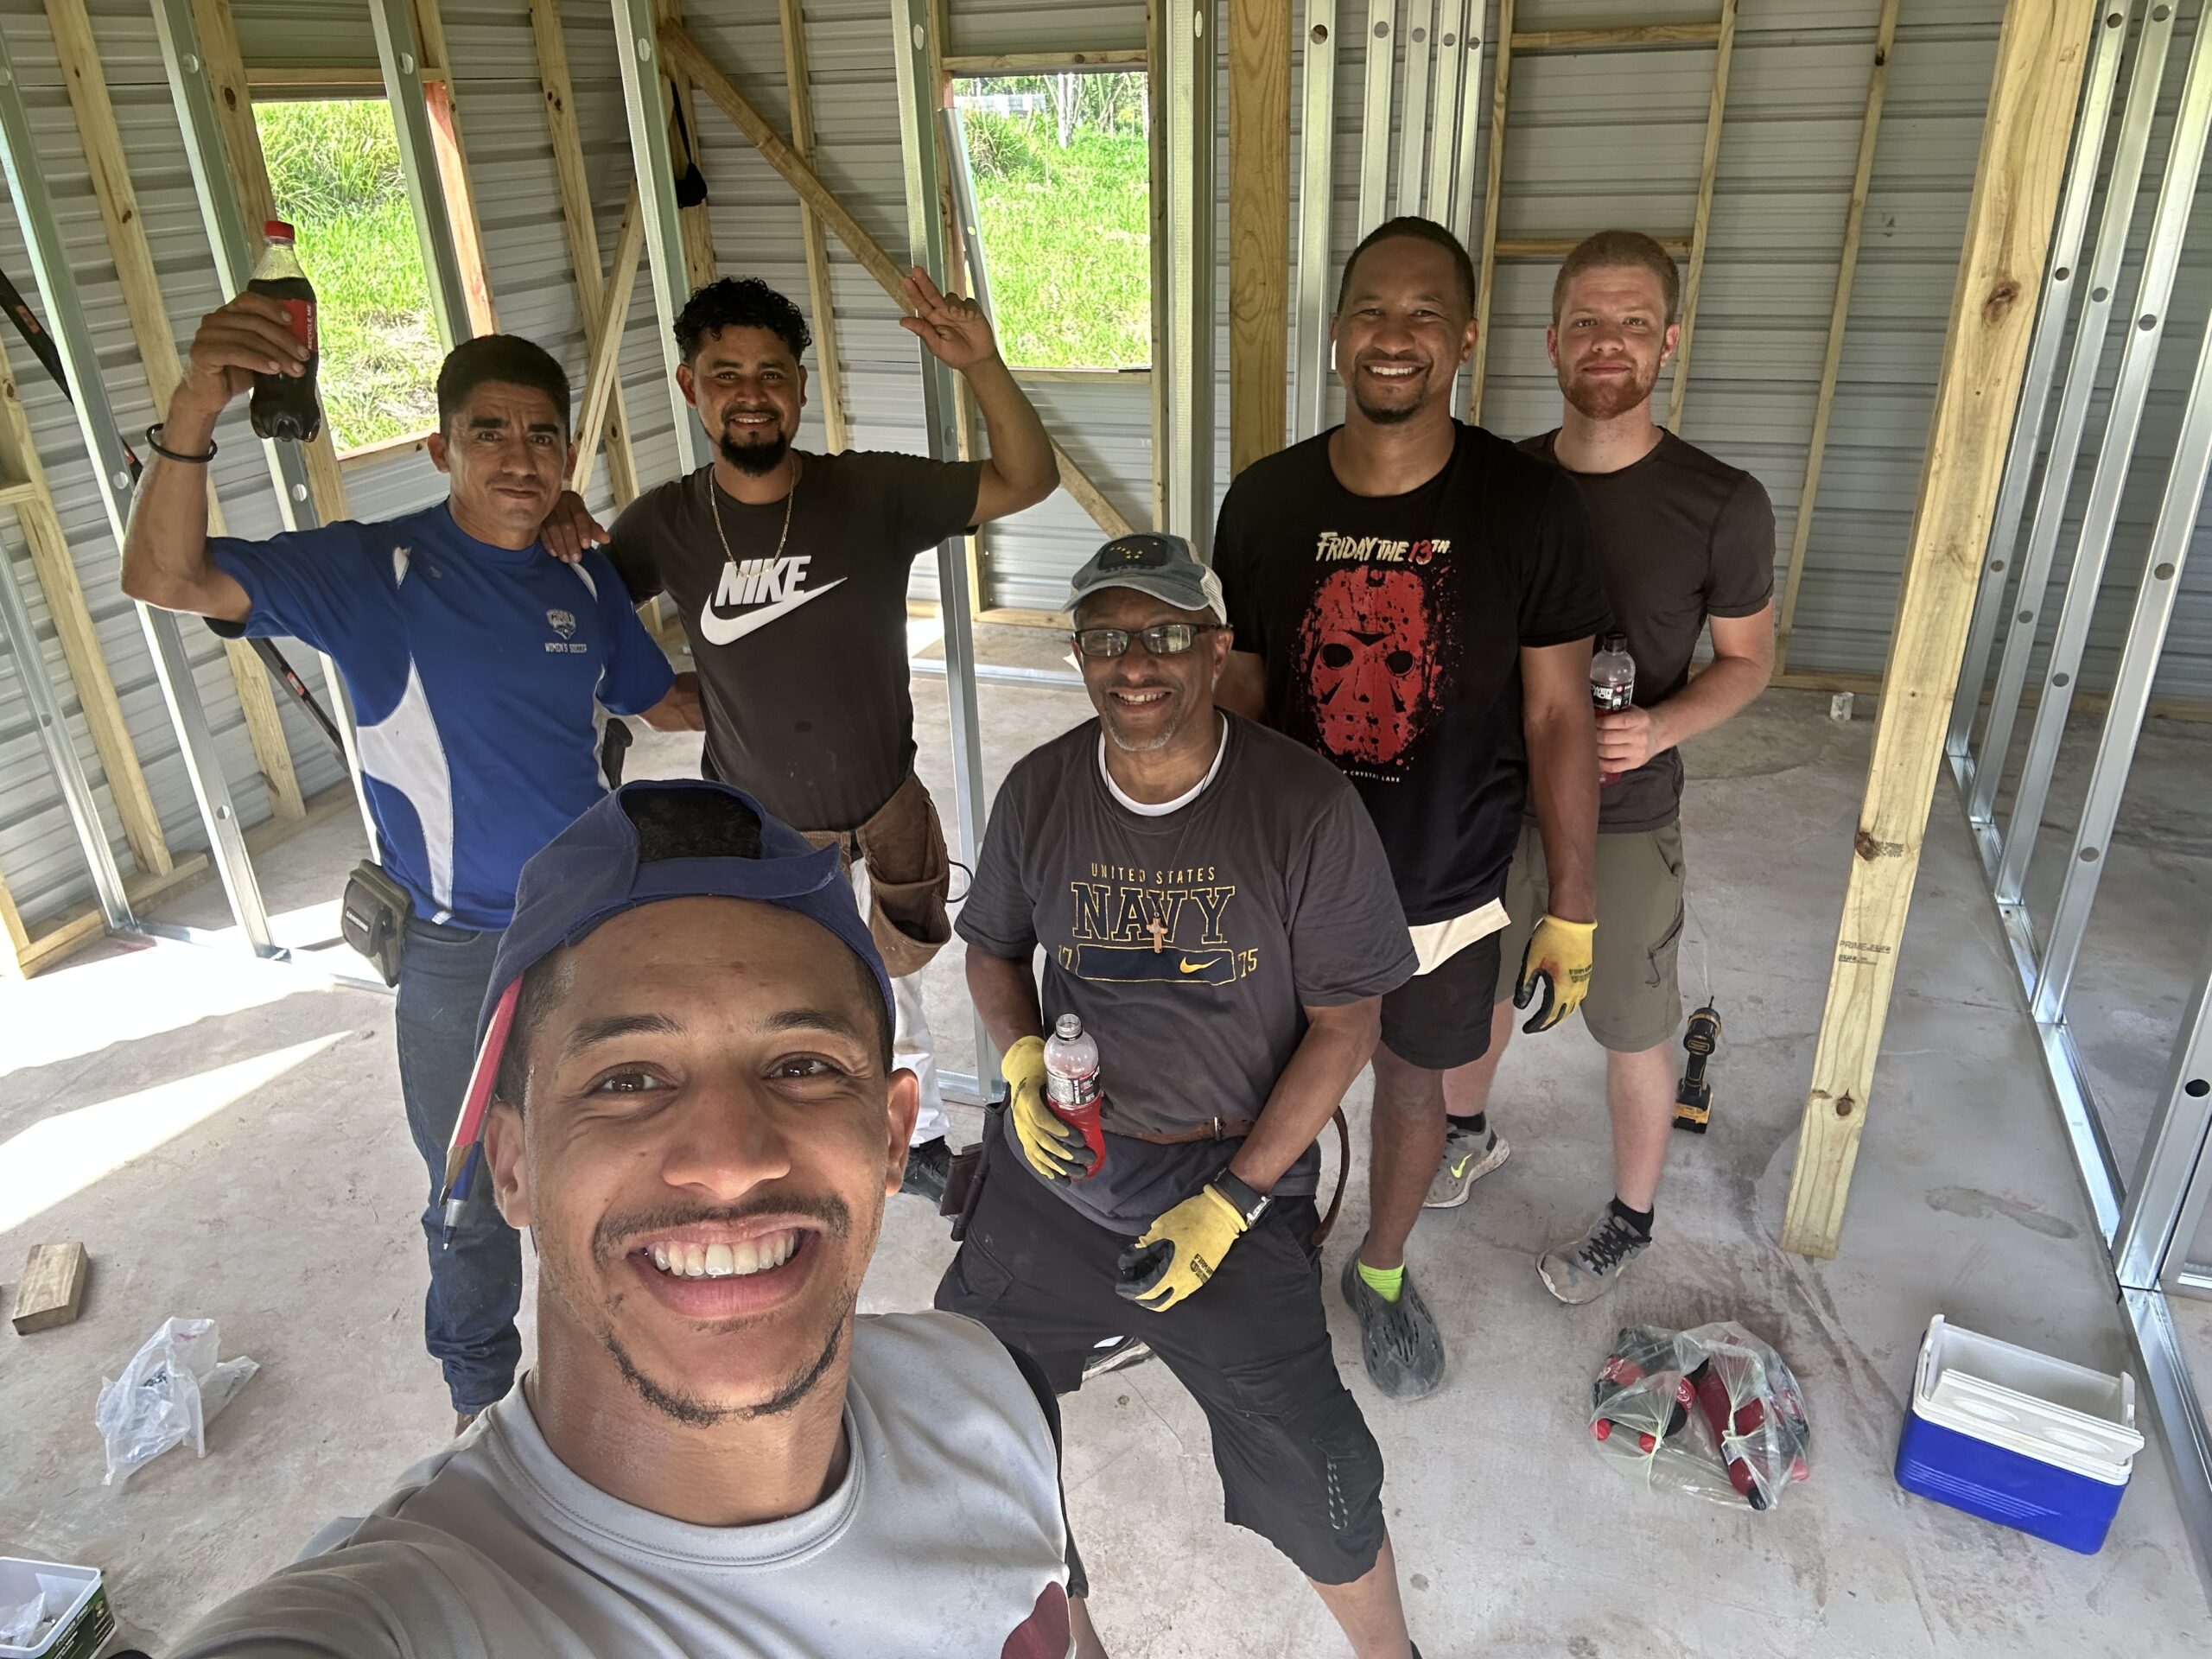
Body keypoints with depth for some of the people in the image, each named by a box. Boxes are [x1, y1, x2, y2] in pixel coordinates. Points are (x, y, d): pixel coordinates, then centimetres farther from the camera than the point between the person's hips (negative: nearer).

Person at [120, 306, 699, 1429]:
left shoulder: (586, 580, -1)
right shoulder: (375, 572, -15)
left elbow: (666, 702, 13)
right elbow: (167, 578, -27)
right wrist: (195, 409, -43)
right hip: (459, 955, -3)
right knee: (476, 1199, 14)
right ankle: (482, 1396, 39)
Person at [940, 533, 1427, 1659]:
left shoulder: (1304, 807, -14)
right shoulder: (1039, 792, -3)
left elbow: (1344, 1023, -9)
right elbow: (992, 947, 13)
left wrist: (1232, 1203, -12)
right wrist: (1020, 1057, -8)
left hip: (1232, 1171, -3)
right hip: (1058, 1157, 4)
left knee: (1315, 1484, -11)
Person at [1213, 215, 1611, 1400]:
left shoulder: (1529, 509, -13)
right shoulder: (1264, 500, -8)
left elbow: (1557, 715, -7)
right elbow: (1238, 692, 0)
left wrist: (1572, 911, -4)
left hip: (1447, 890, 0)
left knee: (1413, 1080, 21)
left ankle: (1382, 1271, 48)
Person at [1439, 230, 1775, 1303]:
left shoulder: (1721, 506, -15)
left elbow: (1748, 658, -4)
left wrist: (1659, 727, -22)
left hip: (1623, 819, -3)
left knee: (1633, 1033, 12)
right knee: (1479, 985, 23)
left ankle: (1630, 1218, 36)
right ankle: (1464, 1126, 51)